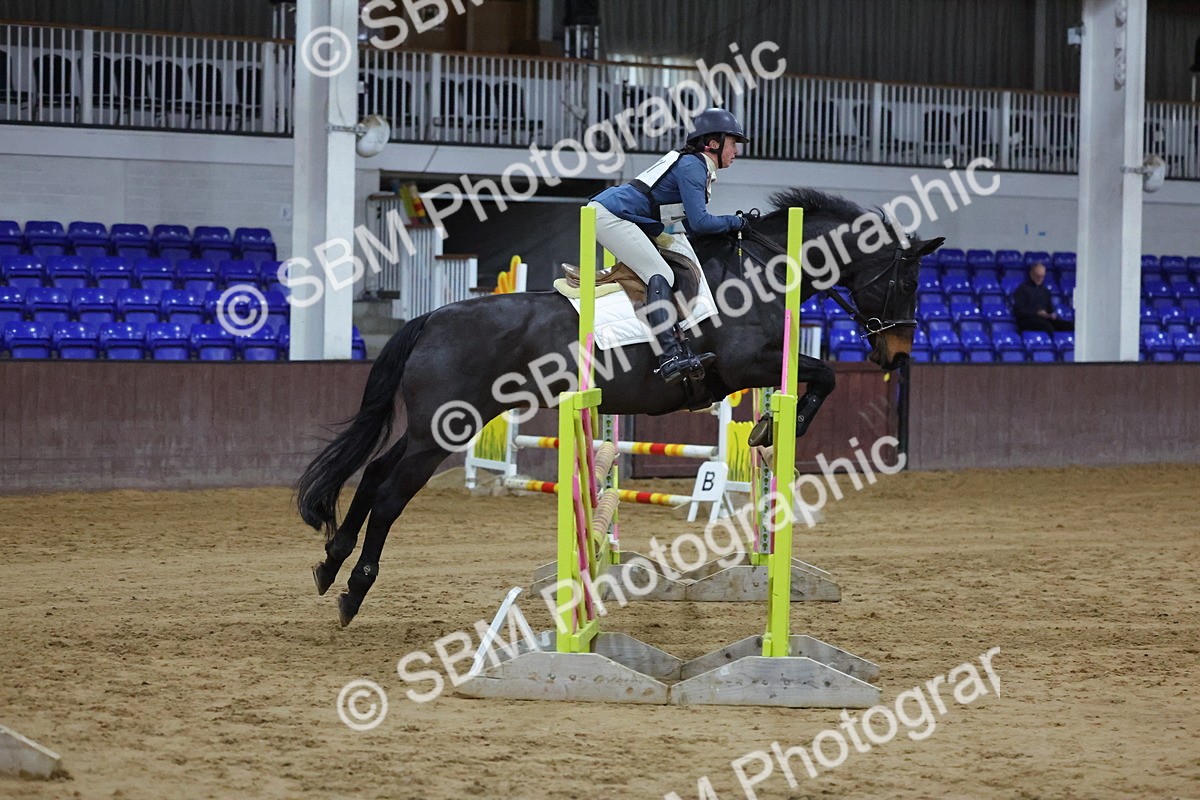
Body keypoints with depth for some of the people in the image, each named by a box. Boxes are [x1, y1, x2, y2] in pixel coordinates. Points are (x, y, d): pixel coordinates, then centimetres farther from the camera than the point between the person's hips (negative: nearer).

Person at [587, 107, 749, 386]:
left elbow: (691, 224, 19)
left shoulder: (697, 166, 18)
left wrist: (732, 225, 12)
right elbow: (699, 222, -19)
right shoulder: (691, 166, -12)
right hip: (608, 214, -11)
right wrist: (735, 222, -4)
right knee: (661, 275, -21)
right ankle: (670, 356, -34)